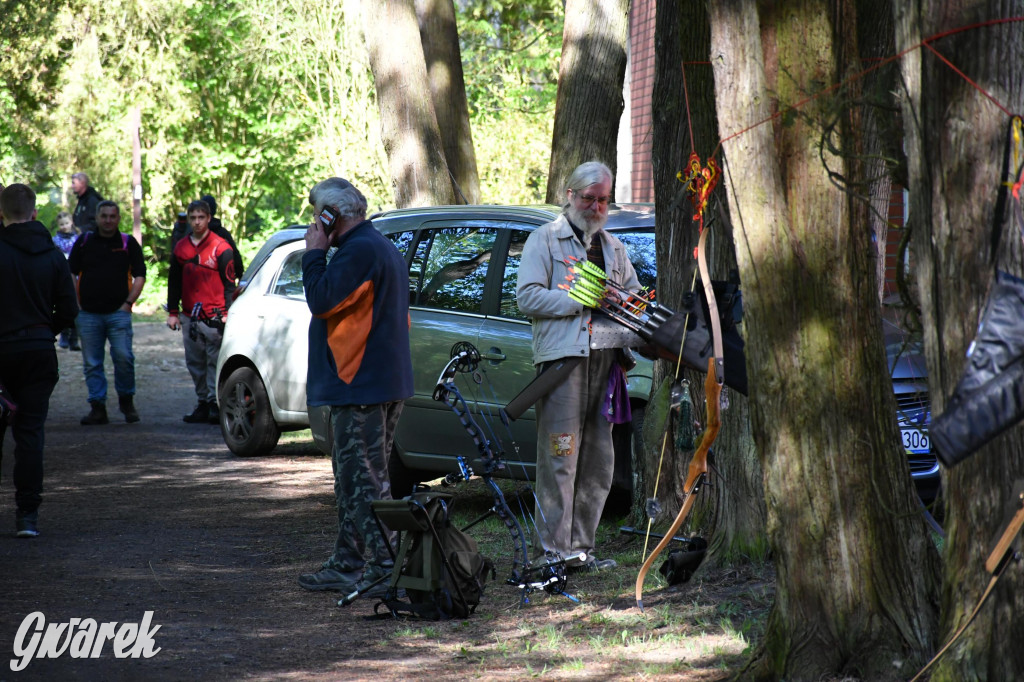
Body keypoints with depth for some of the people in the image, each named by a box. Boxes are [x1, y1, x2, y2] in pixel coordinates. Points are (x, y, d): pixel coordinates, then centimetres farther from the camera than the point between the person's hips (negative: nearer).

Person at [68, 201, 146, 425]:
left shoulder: (128, 243, 6)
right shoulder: (84, 242, 10)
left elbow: (140, 275, 6)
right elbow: (70, 274, 12)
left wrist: (128, 302, -4)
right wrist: (76, 303, 2)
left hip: (118, 312, -2)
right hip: (88, 314, 2)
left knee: (123, 357, -12)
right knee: (91, 363, 2)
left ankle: (126, 400, 8)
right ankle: (97, 408, 7)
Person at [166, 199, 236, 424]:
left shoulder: (221, 248, -2)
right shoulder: (181, 248, 13)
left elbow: (229, 284, -2)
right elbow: (174, 282, 19)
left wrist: (226, 313, -9)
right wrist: (172, 312, 14)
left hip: (214, 318, -5)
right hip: (190, 318, 5)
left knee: (215, 362, -7)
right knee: (195, 363, 8)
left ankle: (216, 404, -5)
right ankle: (203, 404, 15)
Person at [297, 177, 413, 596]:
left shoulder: (358, 250, -16)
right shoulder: (385, 248, 19)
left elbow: (321, 300, -21)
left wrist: (314, 254, -11)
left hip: (361, 386, -11)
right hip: (386, 383, 11)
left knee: (365, 481, -9)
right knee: (352, 477, 16)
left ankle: (385, 568, -10)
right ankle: (346, 566, 21)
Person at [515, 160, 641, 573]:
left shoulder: (612, 246, 23)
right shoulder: (545, 240, 4)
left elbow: (634, 290, 30)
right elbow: (527, 297, -6)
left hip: (604, 360, 7)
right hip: (563, 356, -7)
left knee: (599, 462, 7)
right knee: (559, 461, -9)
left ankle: (581, 548, 13)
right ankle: (556, 551, -8)